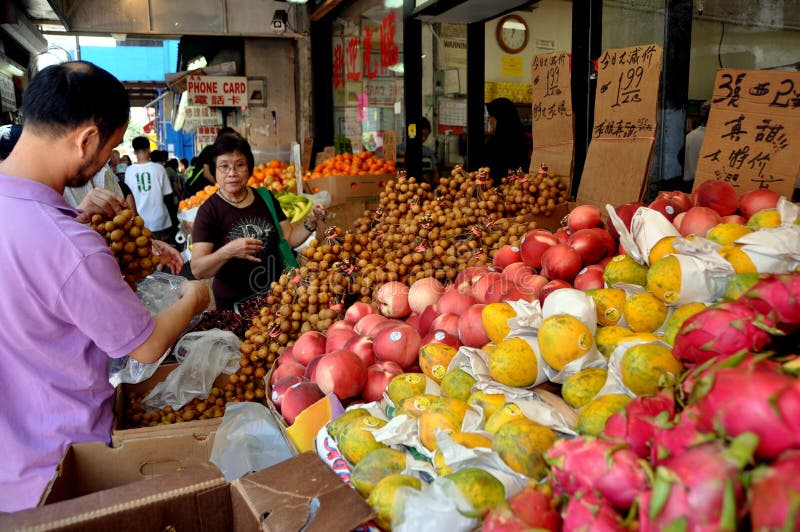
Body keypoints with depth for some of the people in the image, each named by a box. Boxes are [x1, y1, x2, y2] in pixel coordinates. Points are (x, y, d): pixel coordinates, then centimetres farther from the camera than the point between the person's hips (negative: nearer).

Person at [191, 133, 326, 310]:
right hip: (233, 304, -4)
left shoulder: (265, 198, 1)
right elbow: (198, 270, -19)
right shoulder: (208, 211, -12)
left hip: (276, 295, 4)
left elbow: (290, 238, 6)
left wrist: (311, 222, -11)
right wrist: (228, 251, -35)